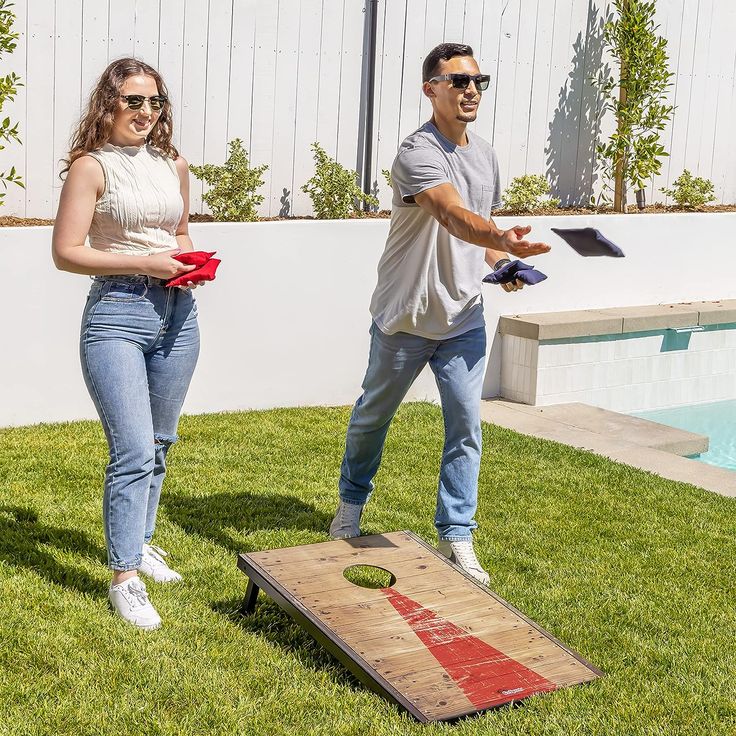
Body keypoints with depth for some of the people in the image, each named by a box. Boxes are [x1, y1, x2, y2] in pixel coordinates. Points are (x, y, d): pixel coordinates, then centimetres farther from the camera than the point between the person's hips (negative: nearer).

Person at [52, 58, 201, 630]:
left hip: (177, 312, 6)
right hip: (118, 313, -6)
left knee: (159, 444, 16)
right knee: (133, 452, -12)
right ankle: (124, 577, -3)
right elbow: (66, 251, -10)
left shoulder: (174, 165, 11)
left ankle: (140, 542, 33)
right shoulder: (92, 166, -6)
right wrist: (145, 263, -16)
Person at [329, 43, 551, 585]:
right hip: (405, 317, -5)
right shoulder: (418, 153, -19)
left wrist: (502, 262, -2)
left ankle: (457, 538, 10)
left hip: (464, 318, 5)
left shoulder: (486, 155, 7)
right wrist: (502, 239, -56)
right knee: (373, 416, 14)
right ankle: (351, 504, 38)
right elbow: (454, 215, -37)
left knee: (466, 427, 0)